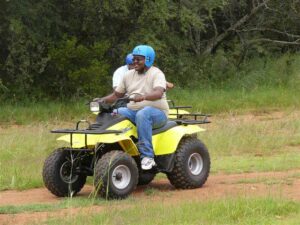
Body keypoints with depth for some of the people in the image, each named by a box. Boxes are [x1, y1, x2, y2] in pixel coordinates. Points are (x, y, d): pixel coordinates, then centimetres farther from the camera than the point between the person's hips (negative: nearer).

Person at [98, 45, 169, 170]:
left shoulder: (156, 74, -5)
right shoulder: (129, 75, 14)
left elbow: (159, 93, -24)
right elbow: (116, 95, 17)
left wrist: (143, 96, -44)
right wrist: (103, 100, -3)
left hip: (157, 113, -6)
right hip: (133, 111, 6)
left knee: (142, 115, -39)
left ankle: (147, 156, -40)